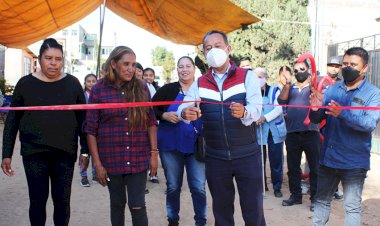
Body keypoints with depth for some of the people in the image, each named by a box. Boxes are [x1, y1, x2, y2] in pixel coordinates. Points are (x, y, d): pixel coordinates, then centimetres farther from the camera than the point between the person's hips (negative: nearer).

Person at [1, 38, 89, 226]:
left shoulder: (72, 83, 1)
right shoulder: (25, 83, 0)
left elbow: (82, 119, 4)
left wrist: (85, 151, 1)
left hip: (65, 153, 1)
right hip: (34, 152, 0)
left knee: (62, 200, 9)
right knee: (38, 200, 7)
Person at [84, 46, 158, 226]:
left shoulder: (141, 88, 1)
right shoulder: (99, 89, -4)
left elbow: (151, 121, 5)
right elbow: (91, 129, -4)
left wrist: (154, 153, 0)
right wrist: (97, 163, -7)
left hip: (138, 158, 1)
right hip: (111, 159, 0)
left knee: (137, 205, 2)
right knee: (117, 203, 14)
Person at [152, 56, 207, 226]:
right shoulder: (167, 89, 0)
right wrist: (165, 115, -14)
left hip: (196, 145, 0)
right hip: (170, 145, 1)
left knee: (198, 187, 4)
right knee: (173, 186, 14)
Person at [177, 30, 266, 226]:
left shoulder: (248, 76, -3)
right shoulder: (199, 83, 5)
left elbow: (256, 109, -17)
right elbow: (183, 107, -10)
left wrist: (243, 112, -41)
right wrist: (185, 112, -34)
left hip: (247, 155, -2)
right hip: (215, 158, 3)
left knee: (253, 210, 6)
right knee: (221, 209, 16)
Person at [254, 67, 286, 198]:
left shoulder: (274, 90, 1)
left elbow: (279, 109, -10)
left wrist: (265, 117, -22)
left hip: (275, 131, -1)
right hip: (258, 132, 1)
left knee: (276, 160, 3)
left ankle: (277, 187, 15)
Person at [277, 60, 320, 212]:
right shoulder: (289, 88, 15)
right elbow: (281, 101, -3)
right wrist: (288, 82, -11)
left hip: (311, 132, -3)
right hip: (292, 134, 3)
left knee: (315, 167, 3)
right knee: (293, 167, 11)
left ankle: (315, 198, 14)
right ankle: (295, 195, 25)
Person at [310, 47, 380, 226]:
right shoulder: (332, 89, 5)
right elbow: (317, 119, 1)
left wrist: (343, 114, -34)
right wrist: (315, 109, -21)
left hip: (354, 162, -4)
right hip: (328, 157, 4)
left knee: (352, 207, 8)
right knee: (322, 200, 17)